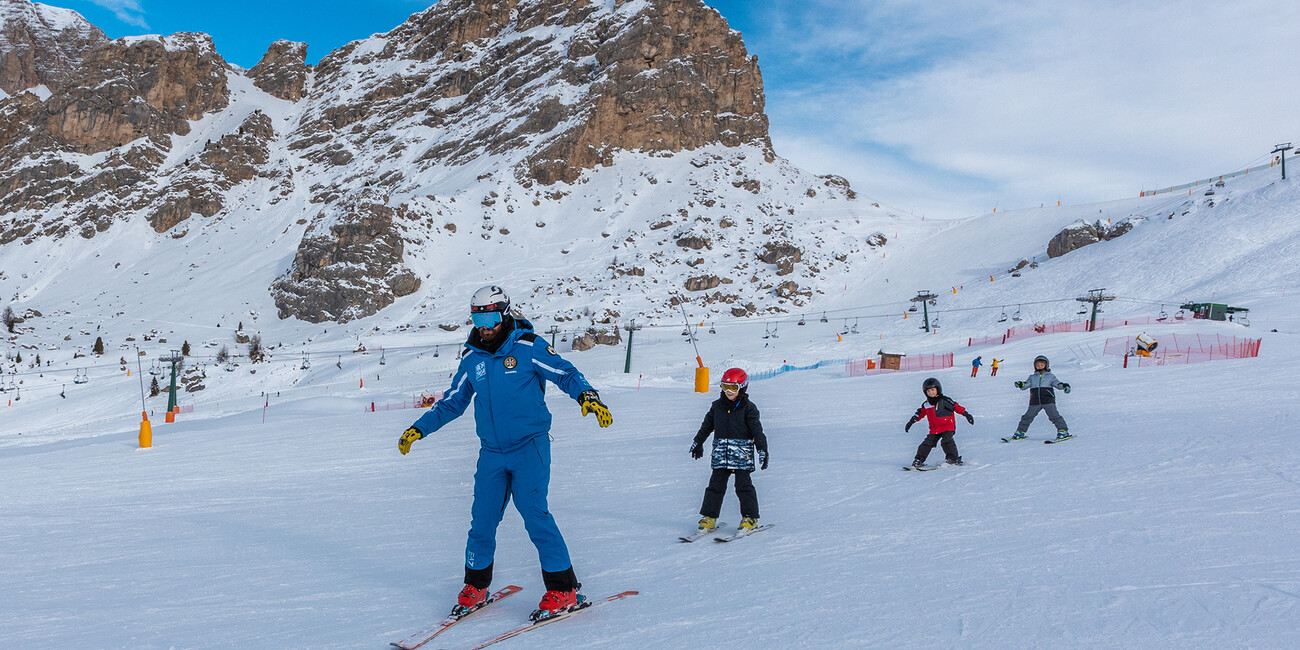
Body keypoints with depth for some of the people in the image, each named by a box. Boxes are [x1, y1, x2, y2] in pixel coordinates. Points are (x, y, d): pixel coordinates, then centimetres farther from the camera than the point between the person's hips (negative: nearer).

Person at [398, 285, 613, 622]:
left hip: (530, 446, -5)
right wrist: (418, 429, 13)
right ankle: (476, 587, 25)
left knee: (534, 513, -12)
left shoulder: (528, 347, -6)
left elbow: (566, 373, -7)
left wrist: (587, 395, -26)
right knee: (482, 519, 5)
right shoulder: (472, 359, 8)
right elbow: (452, 402, 18)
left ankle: (564, 590, -2)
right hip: (492, 452, 5)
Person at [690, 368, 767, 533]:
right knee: (716, 485, 5)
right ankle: (709, 517, 12)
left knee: (744, 486, -1)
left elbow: (757, 430, -5)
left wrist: (762, 450, -12)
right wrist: (697, 443, 29)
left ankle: (750, 518, 10)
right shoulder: (717, 406, 9)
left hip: (742, 453, -4)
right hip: (720, 453, 4)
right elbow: (707, 426, 21)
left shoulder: (748, 408, -3)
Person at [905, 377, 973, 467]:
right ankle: (919, 459, 4)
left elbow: (957, 407, -2)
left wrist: (967, 414, -5)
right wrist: (911, 421, 16)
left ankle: (952, 458, -19)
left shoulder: (944, 400, -4)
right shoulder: (926, 404, 12)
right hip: (934, 429, 5)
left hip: (948, 426, -5)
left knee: (946, 440, -24)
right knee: (928, 442, -1)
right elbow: (920, 413, 21)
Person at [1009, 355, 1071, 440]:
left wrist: (1065, 386, -17)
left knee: (1054, 416, -13)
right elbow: (1026, 384, 8)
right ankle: (1020, 432, 12)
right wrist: (1020, 384, -15)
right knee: (1027, 417, 0)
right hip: (1035, 402, 2)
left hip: (1048, 401, -2)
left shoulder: (1050, 376, 14)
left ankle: (1063, 431, -4)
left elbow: (1058, 384, 4)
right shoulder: (1032, 377, 19)